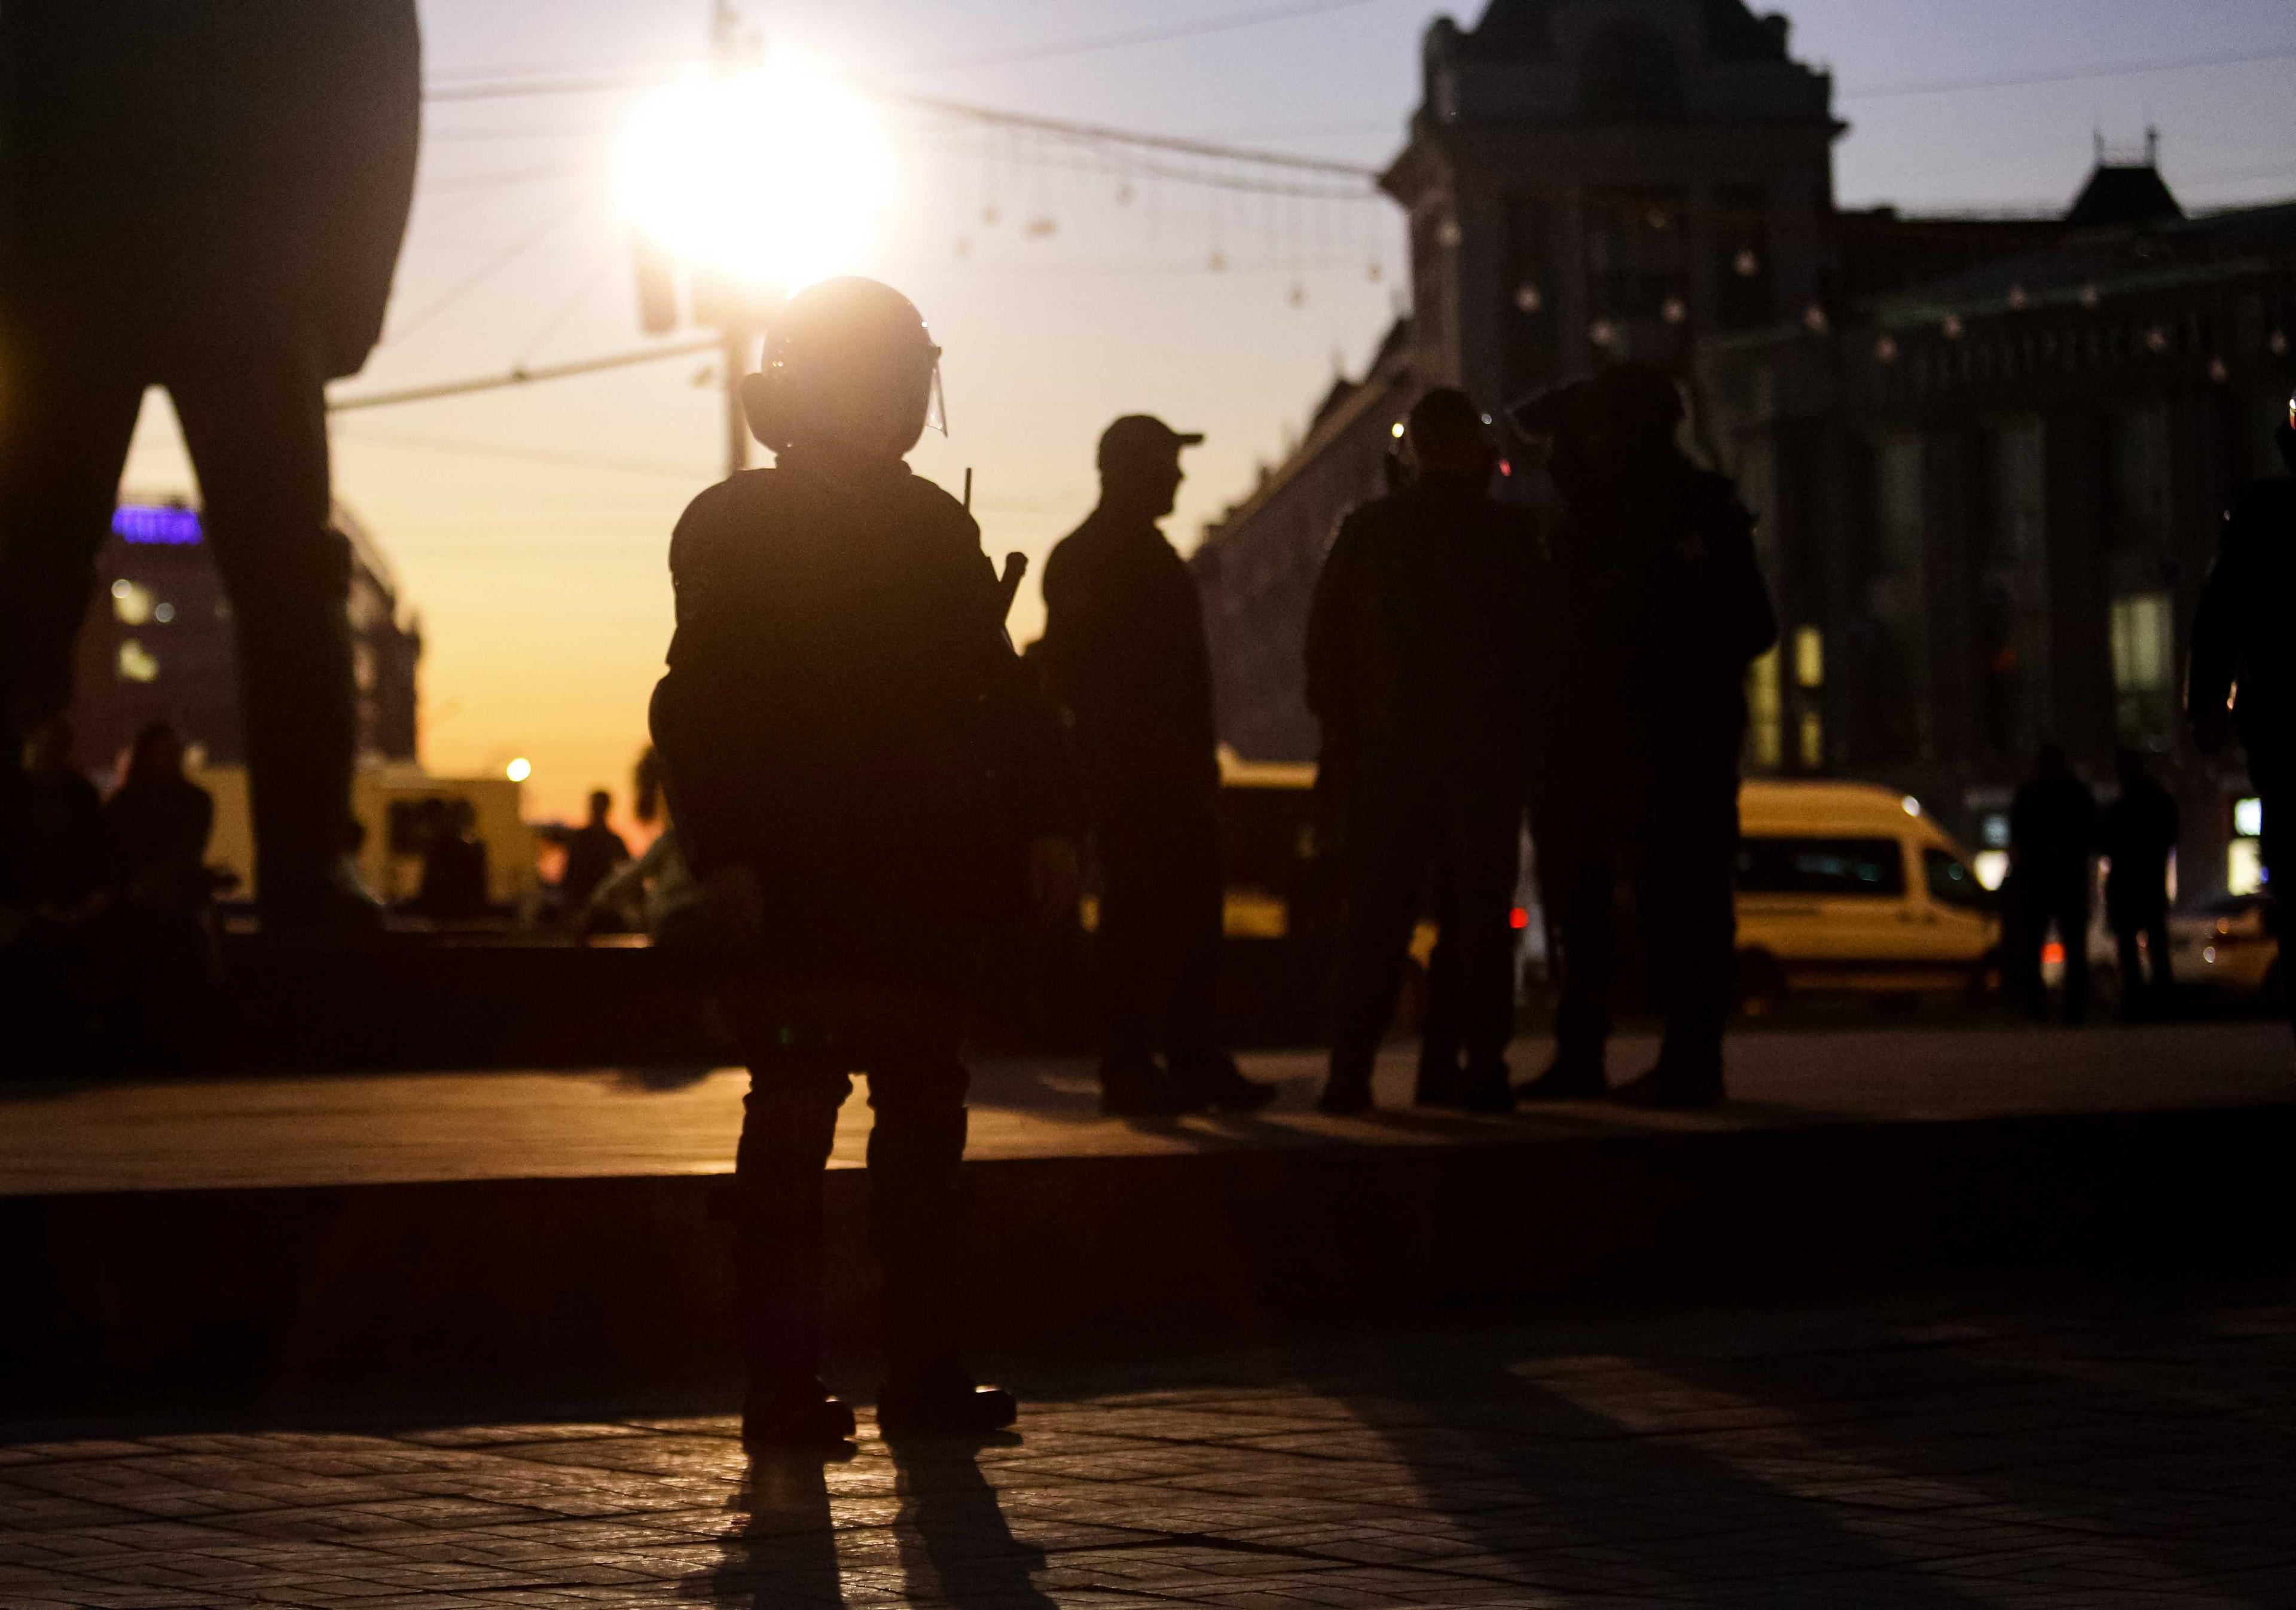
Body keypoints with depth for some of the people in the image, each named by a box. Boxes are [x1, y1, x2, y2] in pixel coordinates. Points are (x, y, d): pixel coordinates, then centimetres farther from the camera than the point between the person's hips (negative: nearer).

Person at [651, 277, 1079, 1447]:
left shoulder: (935, 527, 16)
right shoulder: (736, 526, 1)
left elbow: (1002, 689, 17)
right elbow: (699, 702, -5)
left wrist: (1044, 823, 6)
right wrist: (723, 852, -15)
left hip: (927, 878, 5)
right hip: (796, 880, -5)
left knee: (924, 1108, 7)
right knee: (794, 1110, -5)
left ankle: (925, 1368, 12)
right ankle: (784, 1380, -1)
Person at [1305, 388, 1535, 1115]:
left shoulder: (1366, 530, 0)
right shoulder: (1510, 533, -3)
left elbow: (1325, 644, 3)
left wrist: (1342, 731, 10)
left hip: (1384, 754, 2)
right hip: (1484, 756, -1)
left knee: (1375, 920, 5)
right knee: (1477, 919, 5)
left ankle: (1350, 1072, 0)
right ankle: (1477, 1069, 1)